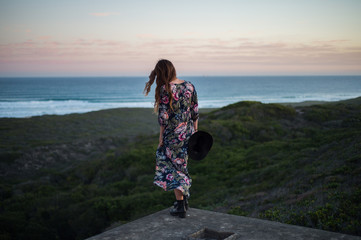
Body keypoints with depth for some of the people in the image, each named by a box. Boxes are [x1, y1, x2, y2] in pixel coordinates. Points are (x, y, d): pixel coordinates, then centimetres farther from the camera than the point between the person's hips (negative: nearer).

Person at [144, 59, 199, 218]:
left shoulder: (165, 89, -14)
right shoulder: (189, 86, 3)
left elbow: (163, 116, -13)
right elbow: (195, 112, 7)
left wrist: (161, 136, -2)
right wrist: (195, 132, 16)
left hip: (172, 134, -5)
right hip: (188, 133, 6)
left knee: (173, 168, 6)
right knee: (181, 165, 22)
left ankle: (180, 206, 10)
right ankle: (185, 196, 28)